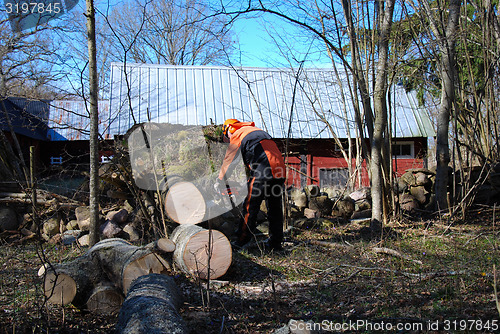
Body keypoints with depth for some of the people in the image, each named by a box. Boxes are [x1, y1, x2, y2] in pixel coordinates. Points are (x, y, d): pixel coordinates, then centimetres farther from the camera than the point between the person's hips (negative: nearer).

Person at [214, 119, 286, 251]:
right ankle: (275, 242, 19)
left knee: (250, 206, -1)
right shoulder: (258, 131, 30)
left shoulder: (238, 134, 8)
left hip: (263, 171, -8)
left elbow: (228, 161, 11)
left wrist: (220, 181, 21)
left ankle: (241, 241, 2)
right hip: (280, 171, 8)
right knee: (275, 207, 14)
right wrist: (251, 180, 29)